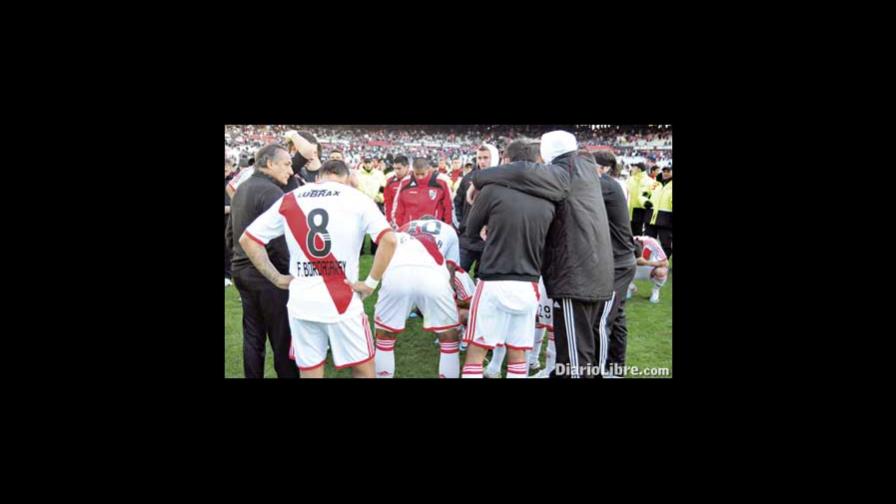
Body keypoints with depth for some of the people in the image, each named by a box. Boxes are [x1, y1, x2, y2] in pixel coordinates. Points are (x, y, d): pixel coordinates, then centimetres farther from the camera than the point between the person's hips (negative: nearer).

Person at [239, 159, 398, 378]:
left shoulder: (289, 199, 8)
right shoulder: (356, 197, -1)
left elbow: (248, 239, 9)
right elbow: (388, 240, -13)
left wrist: (277, 278, 9)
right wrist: (371, 283, -6)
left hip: (301, 303, 3)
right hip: (343, 301, -3)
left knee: (309, 372, 15)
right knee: (363, 368, 14)